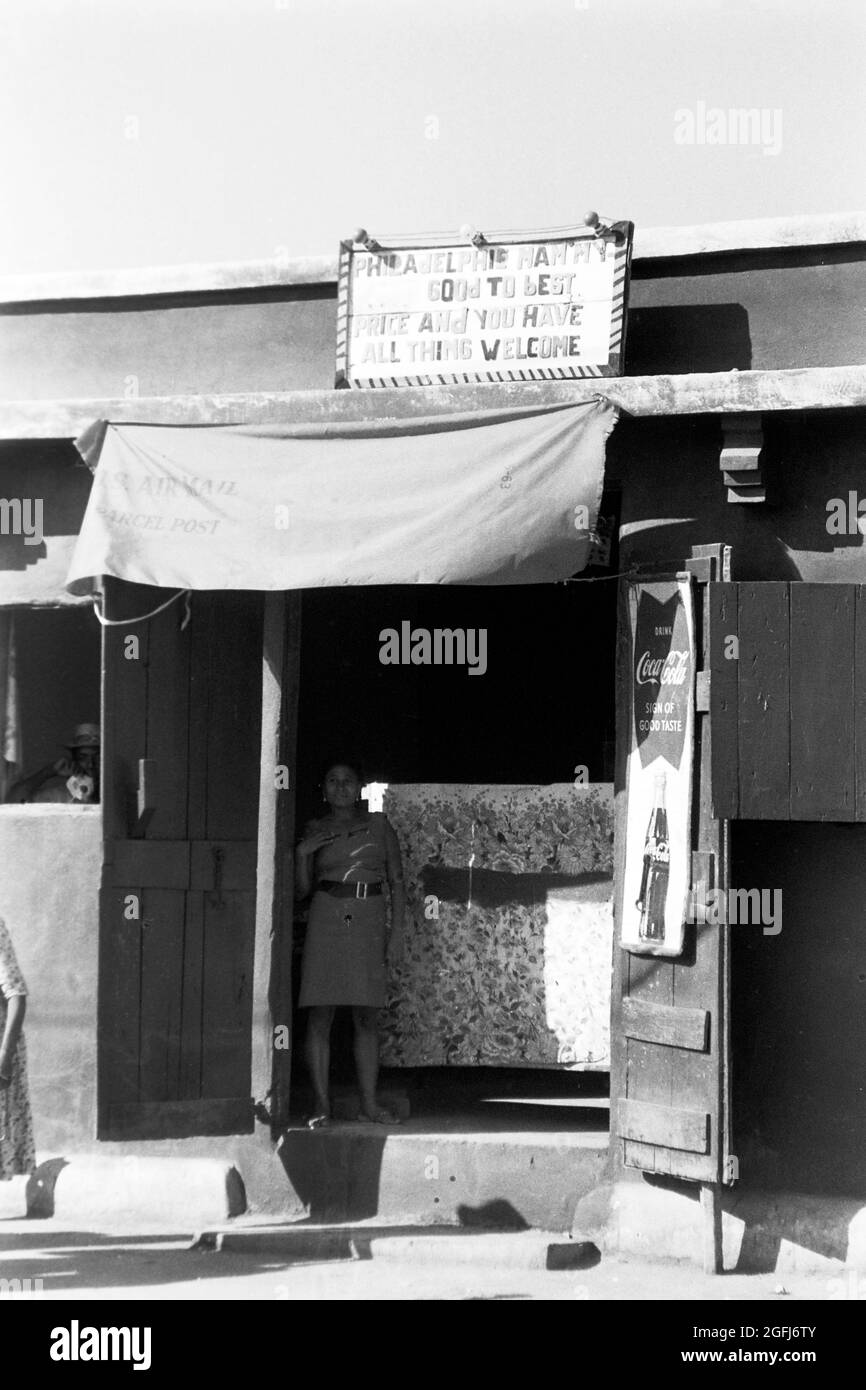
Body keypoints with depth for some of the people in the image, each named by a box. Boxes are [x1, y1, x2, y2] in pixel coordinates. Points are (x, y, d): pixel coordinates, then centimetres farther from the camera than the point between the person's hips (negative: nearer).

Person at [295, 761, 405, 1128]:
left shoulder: (378, 824, 8)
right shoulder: (315, 830, 10)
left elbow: (396, 881, 7)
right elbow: (302, 889, 10)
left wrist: (397, 933, 0)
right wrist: (302, 853, -7)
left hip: (367, 921, 0)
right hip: (326, 918, 0)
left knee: (366, 1016, 0)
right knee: (320, 1014, -4)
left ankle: (369, 1104, 5)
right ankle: (321, 1105, -1)